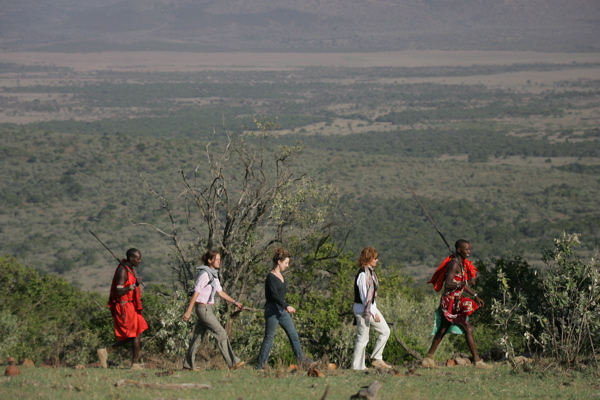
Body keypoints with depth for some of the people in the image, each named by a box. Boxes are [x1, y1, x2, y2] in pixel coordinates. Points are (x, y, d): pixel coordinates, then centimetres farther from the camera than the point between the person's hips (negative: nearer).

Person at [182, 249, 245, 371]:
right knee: (221, 334, -8)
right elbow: (196, 293, -16)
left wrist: (234, 302, 17)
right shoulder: (205, 274, -15)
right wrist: (188, 311, -18)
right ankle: (232, 362, -7)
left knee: (198, 336, 10)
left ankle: (188, 364, 14)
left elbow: (220, 292, 21)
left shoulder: (213, 274, 14)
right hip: (203, 309, -9)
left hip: (208, 309, 9)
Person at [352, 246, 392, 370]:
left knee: (385, 331, 9)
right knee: (362, 338, -3)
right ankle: (357, 366, 5)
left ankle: (377, 359, 13)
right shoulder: (363, 274, -19)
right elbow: (364, 296, -22)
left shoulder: (370, 272, 11)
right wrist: (373, 313, -21)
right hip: (363, 309, -10)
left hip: (372, 307, 10)